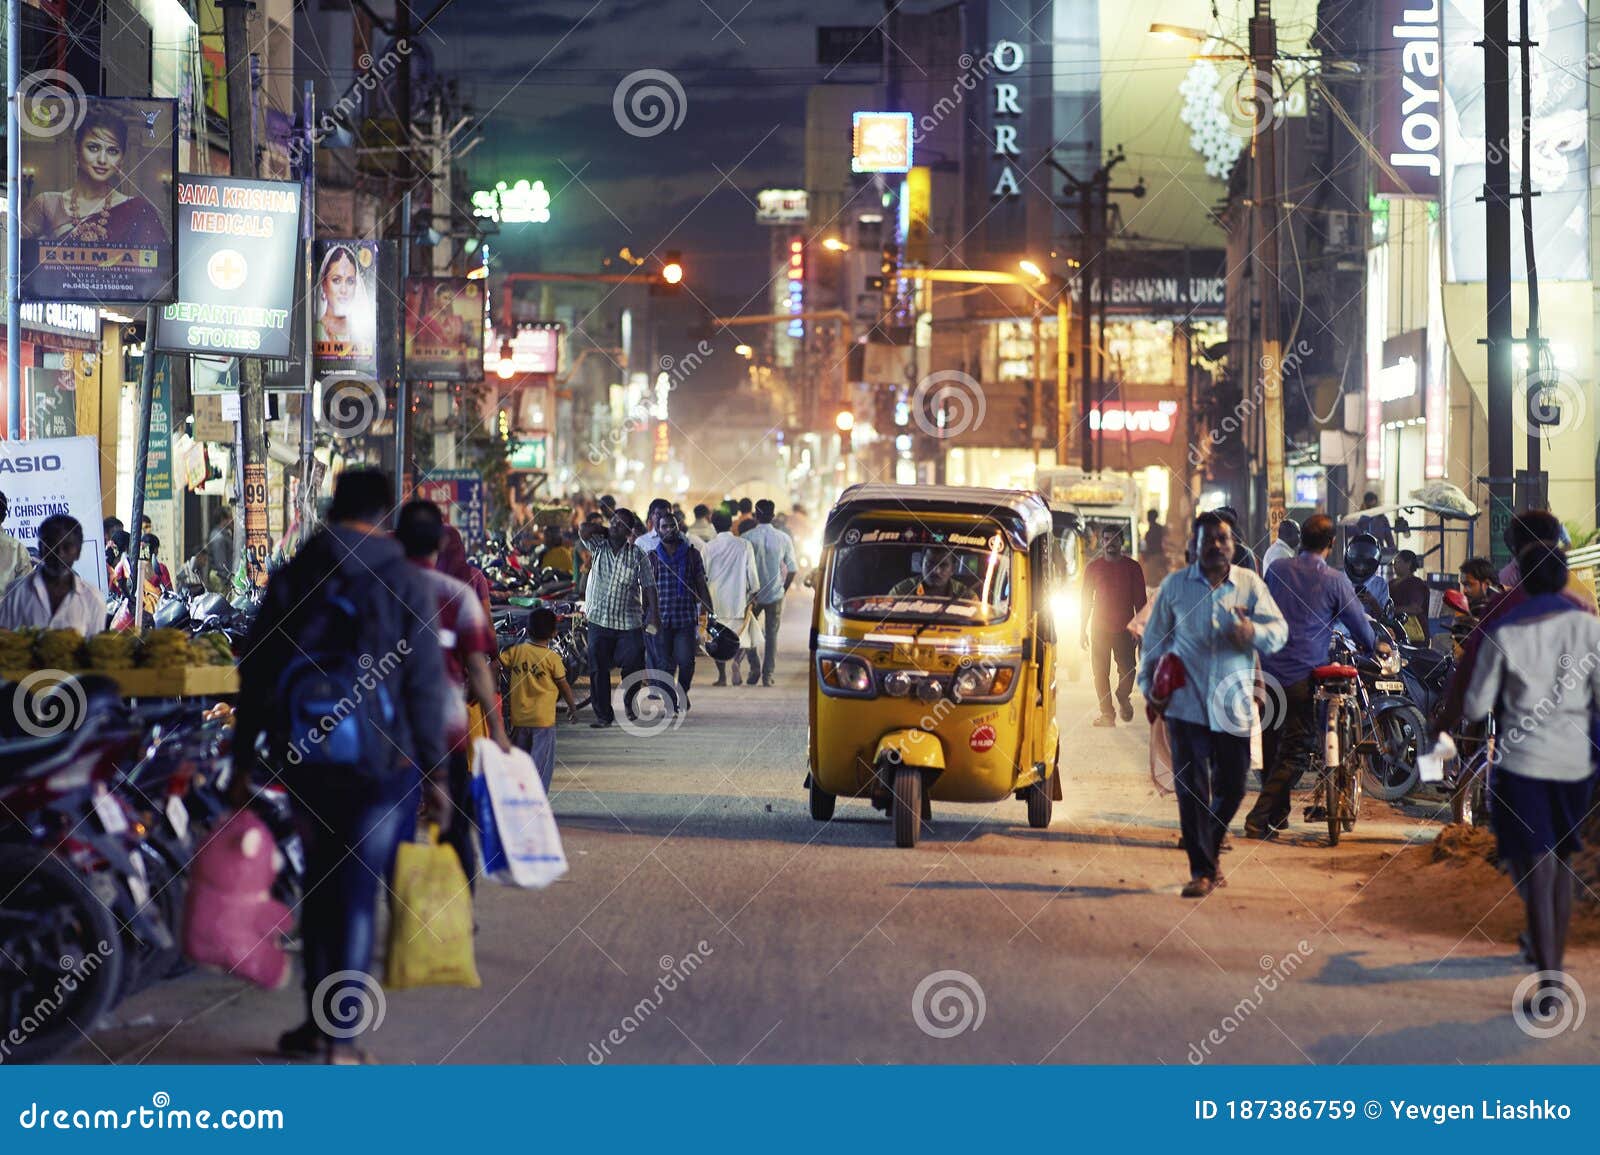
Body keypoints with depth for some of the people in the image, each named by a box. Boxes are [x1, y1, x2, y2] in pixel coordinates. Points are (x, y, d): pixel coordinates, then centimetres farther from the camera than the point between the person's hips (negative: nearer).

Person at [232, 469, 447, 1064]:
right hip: (383, 759, -3)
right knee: (360, 893, 1)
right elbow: (425, 684, -7)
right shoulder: (405, 583, -5)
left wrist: (243, 759, 9)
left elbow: (255, 674, 3)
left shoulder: (291, 579, 2)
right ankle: (342, 1040, -3)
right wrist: (433, 772, -2)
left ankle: (318, 1022, 23)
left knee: (320, 883, 18)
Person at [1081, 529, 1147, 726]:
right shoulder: (1093, 568, 6)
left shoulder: (1133, 567, 3)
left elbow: (1140, 600, 5)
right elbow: (1086, 599, 9)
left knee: (1127, 670, -4)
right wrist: (1084, 630, 5)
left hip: (1124, 628, -1)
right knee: (1100, 672, -2)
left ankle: (1123, 697, 27)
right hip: (1100, 627, 1)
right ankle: (1107, 713, 4)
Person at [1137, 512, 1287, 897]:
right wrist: (1150, 686, 7)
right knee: (1191, 789, -6)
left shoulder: (1250, 584, 5)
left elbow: (1279, 631, -2)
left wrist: (1254, 633, -24)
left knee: (1231, 789, 5)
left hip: (1233, 706, 1)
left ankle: (1209, 850, 30)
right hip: (1186, 703, -1)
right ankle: (1202, 870, 0)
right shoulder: (1175, 585, 6)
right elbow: (1155, 638, 14)